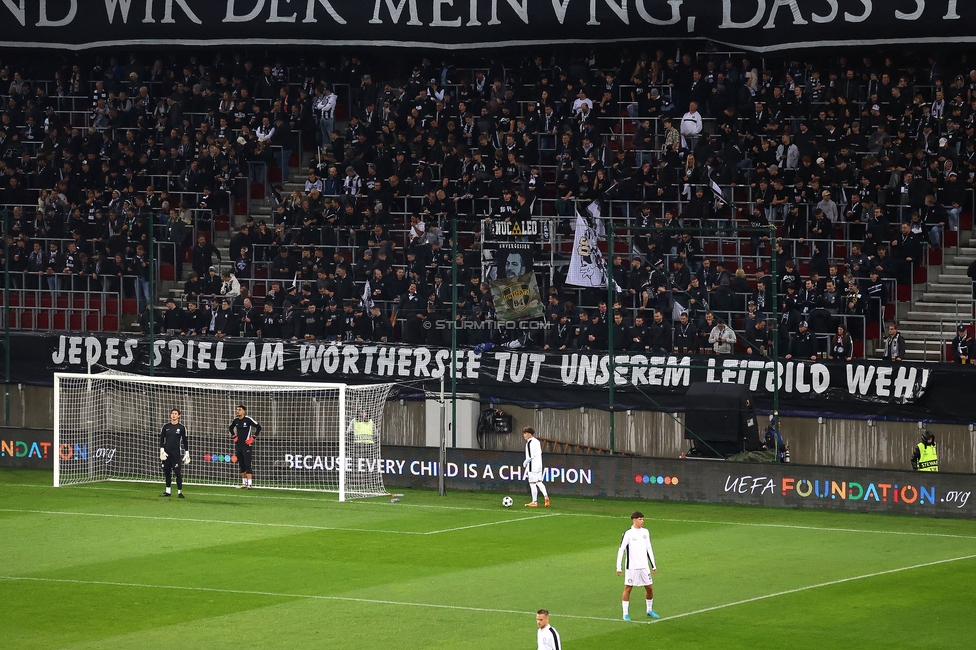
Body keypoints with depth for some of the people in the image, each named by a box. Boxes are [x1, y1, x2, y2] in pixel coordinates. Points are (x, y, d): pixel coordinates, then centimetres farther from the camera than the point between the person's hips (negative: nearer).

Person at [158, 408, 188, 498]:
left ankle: (179, 492, -4)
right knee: (167, 472, 6)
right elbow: (161, 439, 8)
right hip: (166, 453, 3)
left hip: (176, 454, -2)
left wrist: (187, 454, 1)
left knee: (178, 473, -8)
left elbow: (185, 441, 6)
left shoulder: (181, 428, 4)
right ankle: (168, 491, 14)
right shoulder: (165, 427, 9)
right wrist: (162, 450, -4)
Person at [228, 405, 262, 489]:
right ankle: (244, 483, 18)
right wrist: (234, 436, 16)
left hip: (246, 445, -7)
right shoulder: (236, 420, 8)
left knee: (247, 465, -11)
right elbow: (230, 427, 28)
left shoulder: (248, 419, -10)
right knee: (241, 465, 11)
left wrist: (252, 438, -11)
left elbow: (258, 427, -11)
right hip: (238, 445, 7)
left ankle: (249, 484, -14)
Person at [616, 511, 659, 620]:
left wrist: (653, 565, 15)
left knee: (649, 587, 8)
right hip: (631, 567, -5)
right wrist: (619, 567, -11)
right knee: (627, 588, -2)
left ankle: (650, 610, 25)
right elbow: (621, 550, -8)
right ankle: (625, 614, 4)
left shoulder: (645, 532, 7)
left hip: (644, 566, 5)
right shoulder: (628, 533, -9)